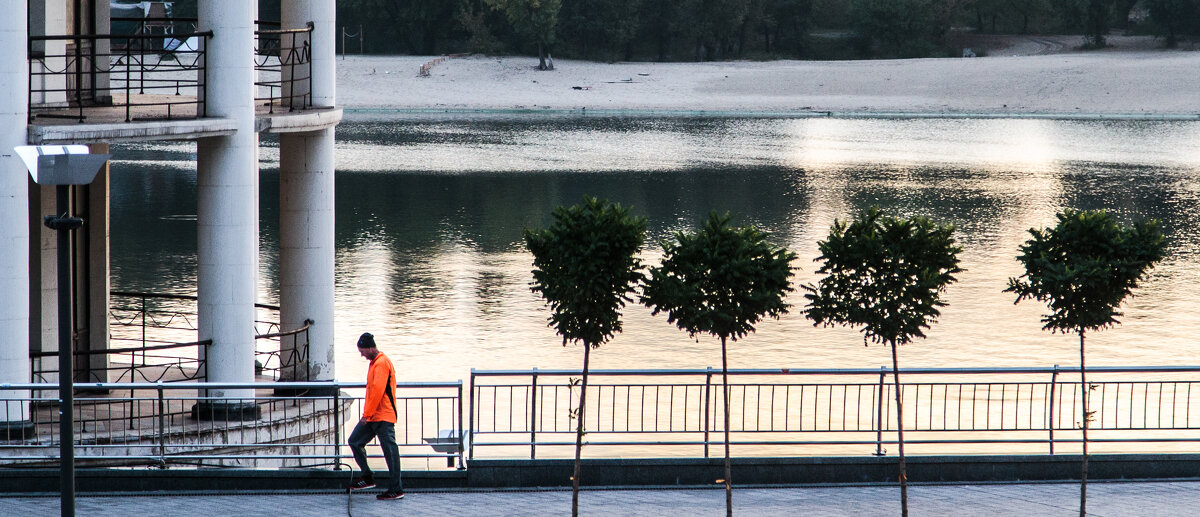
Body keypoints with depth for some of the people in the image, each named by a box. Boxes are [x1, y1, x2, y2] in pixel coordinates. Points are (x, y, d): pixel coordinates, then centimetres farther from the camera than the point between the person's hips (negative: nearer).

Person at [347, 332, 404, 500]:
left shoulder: (381, 363, -15)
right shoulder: (375, 362, 17)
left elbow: (377, 391, -21)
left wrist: (367, 415, -19)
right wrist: (367, 415, 20)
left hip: (383, 417, -10)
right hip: (373, 417, 10)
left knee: (390, 451, -7)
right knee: (355, 441, 11)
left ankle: (396, 489, -5)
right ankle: (368, 477, 16)